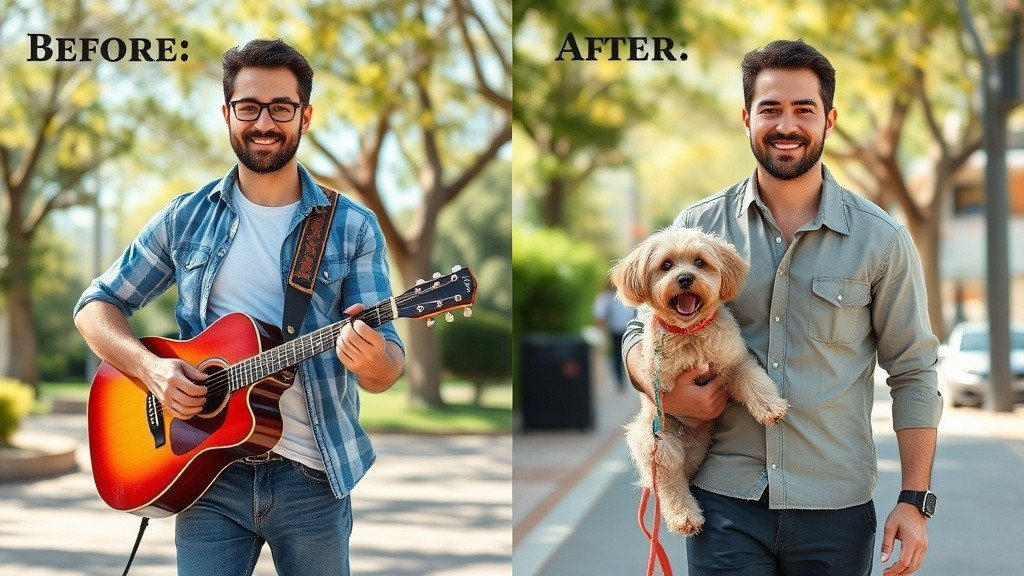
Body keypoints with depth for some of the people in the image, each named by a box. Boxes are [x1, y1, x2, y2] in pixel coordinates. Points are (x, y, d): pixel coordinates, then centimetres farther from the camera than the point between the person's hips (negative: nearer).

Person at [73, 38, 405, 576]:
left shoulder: (353, 228, -1)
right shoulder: (186, 218, 4)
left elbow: (388, 368, -4)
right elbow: (96, 306, 9)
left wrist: (372, 358, -28)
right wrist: (150, 366, -11)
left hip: (313, 476, 0)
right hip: (209, 473, 1)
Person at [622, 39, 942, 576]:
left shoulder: (881, 239, -1)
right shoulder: (699, 227, 3)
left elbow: (913, 375, 2)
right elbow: (640, 331, 12)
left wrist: (914, 502, -3)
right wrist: (661, 389, -10)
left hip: (835, 511, 0)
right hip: (724, 501, 1)